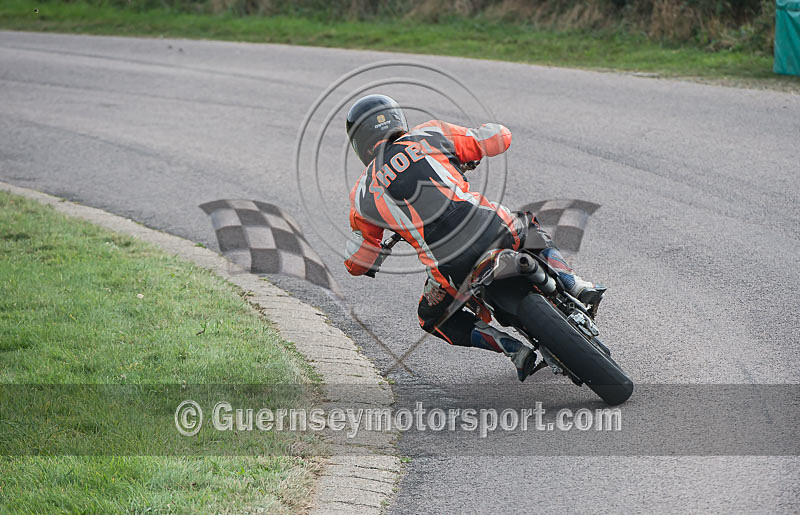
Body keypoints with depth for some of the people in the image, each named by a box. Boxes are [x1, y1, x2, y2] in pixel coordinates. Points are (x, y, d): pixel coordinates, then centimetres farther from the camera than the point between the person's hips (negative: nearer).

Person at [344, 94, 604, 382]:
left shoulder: (363, 195, 13)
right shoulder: (429, 135, 12)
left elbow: (357, 264, 21)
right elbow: (500, 138, 17)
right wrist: (469, 152, 39)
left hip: (452, 269, -2)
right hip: (496, 231, 2)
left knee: (433, 318, 29)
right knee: (531, 231, 37)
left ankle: (512, 349, 10)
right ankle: (573, 285, 13)